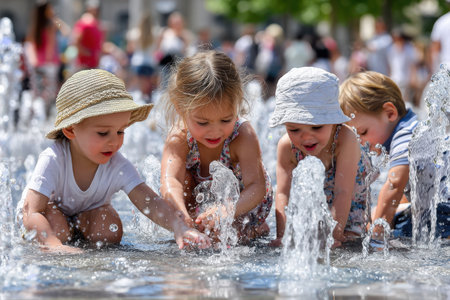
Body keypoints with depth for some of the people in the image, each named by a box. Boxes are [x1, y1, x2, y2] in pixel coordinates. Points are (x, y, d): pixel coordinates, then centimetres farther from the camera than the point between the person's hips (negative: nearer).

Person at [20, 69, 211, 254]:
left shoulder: (118, 167, -25)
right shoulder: (53, 160, -36)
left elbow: (150, 203, -33)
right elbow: (31, 213, -41)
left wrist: (179, 227, -54)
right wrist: (56, 247, -58)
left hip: (87, 214, 4)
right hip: (51, 211, -4)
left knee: (110, 233, -26)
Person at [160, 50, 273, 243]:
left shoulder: (243, 136, -32)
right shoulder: (179, 139, -27)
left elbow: (257, 187, -42)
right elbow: (170, 182, -44)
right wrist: (183, 218, -66)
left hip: (244, 207, -1)